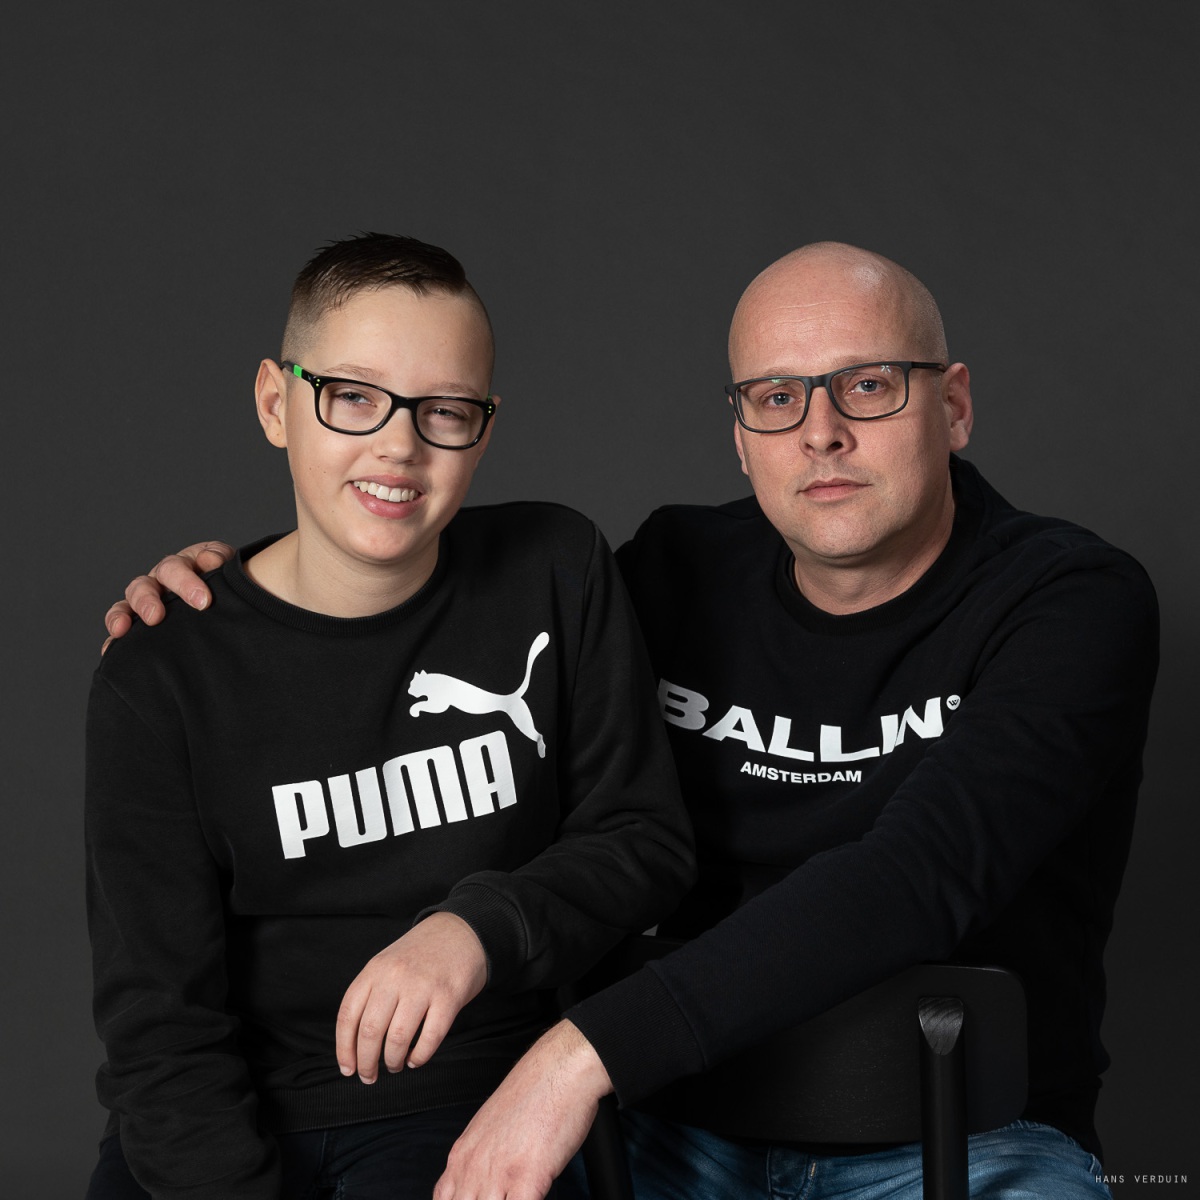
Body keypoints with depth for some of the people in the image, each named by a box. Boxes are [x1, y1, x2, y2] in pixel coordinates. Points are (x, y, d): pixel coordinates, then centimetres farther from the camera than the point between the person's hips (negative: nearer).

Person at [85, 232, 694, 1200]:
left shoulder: (556, 574, 1)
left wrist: (483, 926, -15)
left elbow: (650, 839, 4)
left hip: (471, 1102, 0)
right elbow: (159, 1020, -7)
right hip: (238, 1116, 1)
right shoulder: (160, 681, -5)